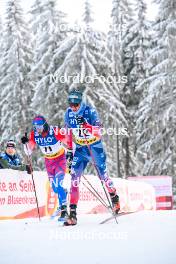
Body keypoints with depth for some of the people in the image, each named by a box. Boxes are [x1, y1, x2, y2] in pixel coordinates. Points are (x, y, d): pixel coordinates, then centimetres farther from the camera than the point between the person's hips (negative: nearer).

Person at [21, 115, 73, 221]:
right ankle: (64, 192, 45)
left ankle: (64, 210, -14)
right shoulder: (34, 134, -13)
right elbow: (29, 152, -6)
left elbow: (69, 144, -17)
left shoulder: (55, 131, -27)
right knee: (54, 188, 10)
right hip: (48, 161, 5)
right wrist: (26, 143, -24)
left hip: (60, 159, -5)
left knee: (58, 185, -19)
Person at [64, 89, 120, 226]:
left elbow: (99, 126, -28)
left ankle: (115, 198, 37)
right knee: (74, 176, -13)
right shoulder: (68, 113, -1)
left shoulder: (89, 110, -16)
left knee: (103, 175, 5)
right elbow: (68, 132, 13)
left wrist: (89, 126, -48)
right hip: (80, 149, 3)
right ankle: (73, 213, -15)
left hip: (94, 146, -3)